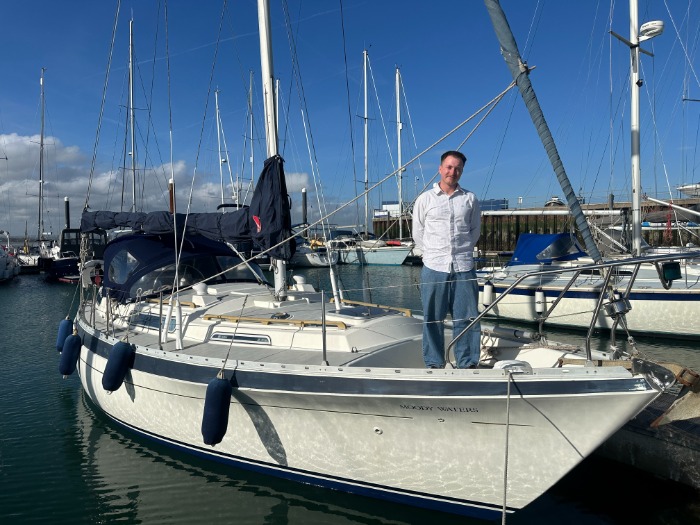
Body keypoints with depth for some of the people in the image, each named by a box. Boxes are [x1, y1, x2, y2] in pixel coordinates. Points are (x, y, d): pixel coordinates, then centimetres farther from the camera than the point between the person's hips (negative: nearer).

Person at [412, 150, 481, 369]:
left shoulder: (470, 199, 7)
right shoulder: (425, 199, 4)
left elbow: (475, 231, 17)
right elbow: (418, 233, 11)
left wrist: (462, 251, 13)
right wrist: (434, 252, 11)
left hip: (464, 268, 1)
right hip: (434, 268, -1)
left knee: (466, 318, 4)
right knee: (433, 319, 4)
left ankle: (468, 364, 15)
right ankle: (434, 364, 15)